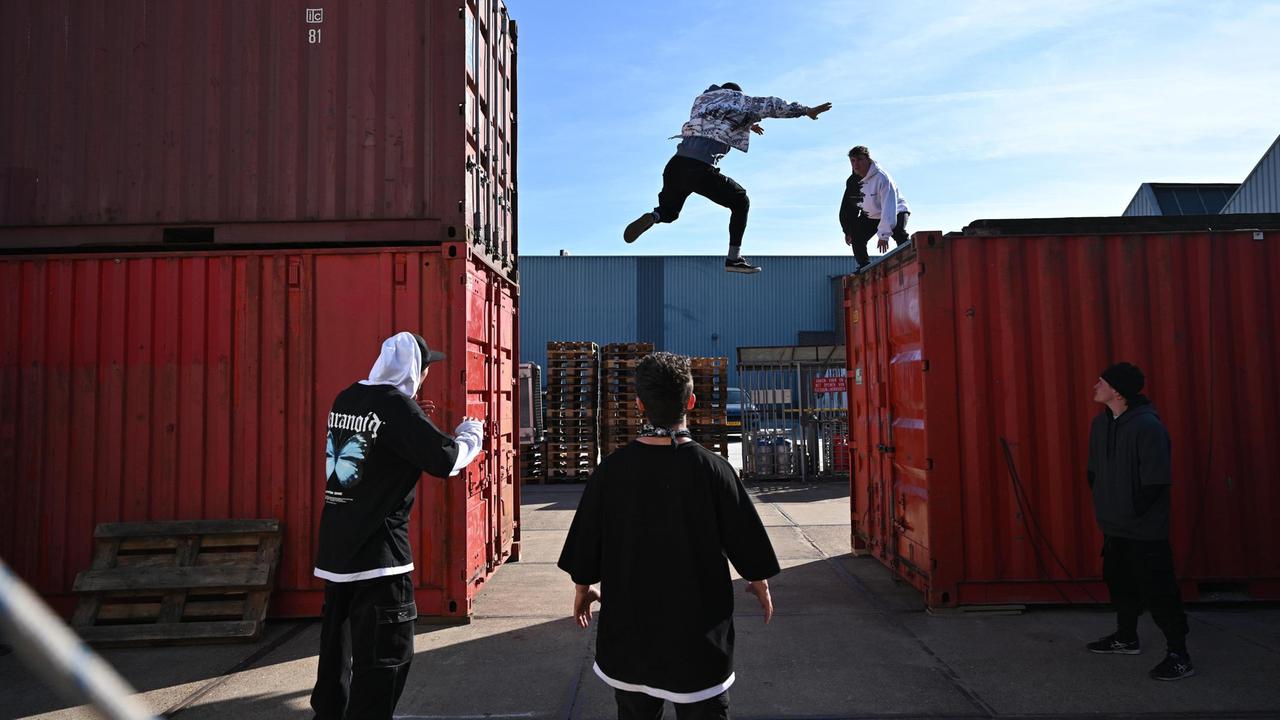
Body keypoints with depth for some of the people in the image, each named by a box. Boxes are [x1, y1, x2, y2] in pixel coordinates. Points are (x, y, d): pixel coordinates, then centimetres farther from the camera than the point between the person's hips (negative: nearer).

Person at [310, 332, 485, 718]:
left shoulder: (346, 400, 7)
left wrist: (418, 425, 23)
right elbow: (446, 460, -18)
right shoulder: (395, 404, -15)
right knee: (386, 654, 0)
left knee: (338, 645, 20)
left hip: (336, 547, 8)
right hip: (377, 551, -8)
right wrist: (471, 435, 0)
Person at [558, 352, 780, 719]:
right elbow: (745, 538, -4)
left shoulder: (612, 469, -10)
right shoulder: (712, 468, -15)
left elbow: (586, 540, 0)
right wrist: (760, 585, 14)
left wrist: (582, 589, 18)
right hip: (699, 627, -2)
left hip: (629, 623, 2)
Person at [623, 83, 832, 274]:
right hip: (701, 170, -5)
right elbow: (772, 105, 20)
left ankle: (652, 217, -11)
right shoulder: (740, 101, 14)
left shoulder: (702, 98, 30)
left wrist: (747, 125, 60)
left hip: (676, 165, 5)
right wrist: (806, 111, 31)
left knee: (668, 212, 27)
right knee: (741, 203, 17)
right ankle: (734, 258, 11)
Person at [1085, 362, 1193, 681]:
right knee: (1120, 583, 19)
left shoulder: (1147, 426, -19)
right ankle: (1126, 638, 35)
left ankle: (1179, 655, 9)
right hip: (1114, 527, 8)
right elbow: (1094, 471, 14)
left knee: (1157, 590, -3)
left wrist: (1132, 512, -12)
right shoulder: (1101, 423, 5)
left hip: (1144, 531, -8)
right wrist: (1105, 505, 9)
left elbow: (1155, 481, -19)